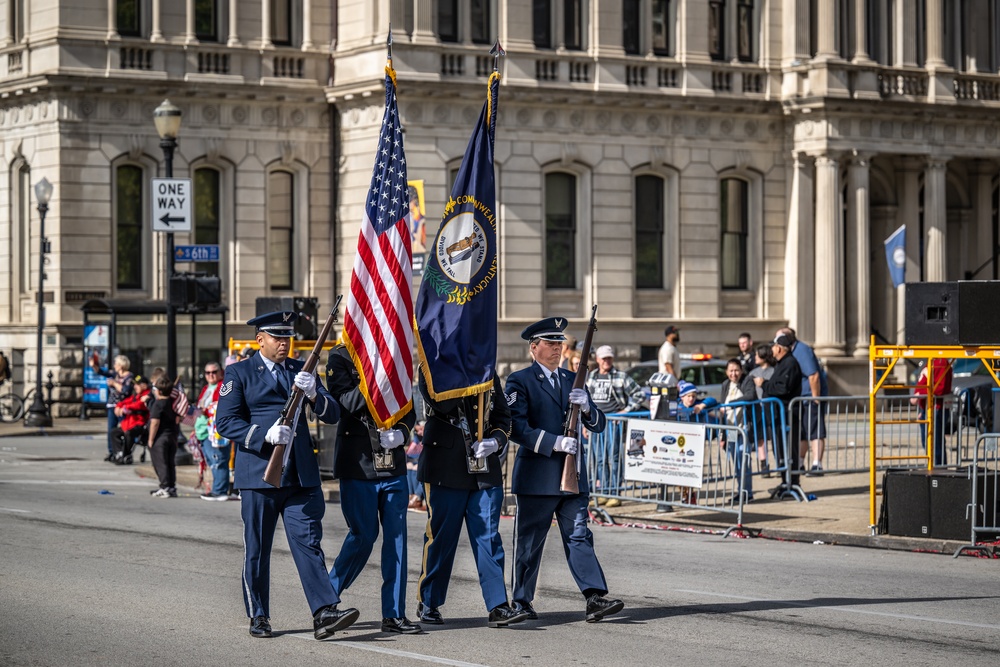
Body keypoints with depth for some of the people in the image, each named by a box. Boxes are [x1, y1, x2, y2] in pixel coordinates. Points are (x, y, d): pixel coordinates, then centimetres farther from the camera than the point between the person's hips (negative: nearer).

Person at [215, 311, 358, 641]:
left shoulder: (301, 371, 14)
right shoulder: (239, 373, 4)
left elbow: (333, 415, 7)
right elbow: (225, 422, -4)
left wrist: (313, 394, -14)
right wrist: (265, 436, -18)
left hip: (301, 476, 2)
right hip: (258, 474, -2)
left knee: (308, 541, -7)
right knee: (257, 549, 5)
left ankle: (324, 613, -15)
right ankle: (258, 617, 17)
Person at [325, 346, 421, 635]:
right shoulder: (340, 357, -3)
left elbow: (409, 407, 13)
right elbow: (349, 403, -16)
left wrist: (402, 432, -7)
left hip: (393, 464, 5)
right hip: (358, 465, -5)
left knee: (396, 536, 2)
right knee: (363, 535, -1)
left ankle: (394, 614, 8)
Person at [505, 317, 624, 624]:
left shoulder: (572, 380, 16)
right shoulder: (520, 381, -2)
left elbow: (599, 425, 14)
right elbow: (516, 428, -13)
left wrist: (586, 406, -8)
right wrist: (554, 442, -20)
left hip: (572, 475, 4)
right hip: (536, 477, -4)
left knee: (579, 536, -4)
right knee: (529, 541, 4)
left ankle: (595, 599, -13)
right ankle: (521, 603, 15)